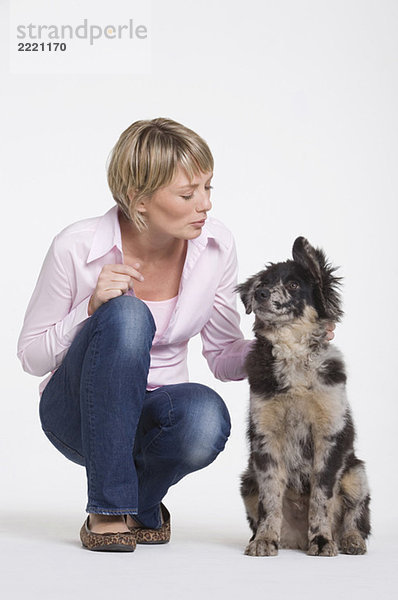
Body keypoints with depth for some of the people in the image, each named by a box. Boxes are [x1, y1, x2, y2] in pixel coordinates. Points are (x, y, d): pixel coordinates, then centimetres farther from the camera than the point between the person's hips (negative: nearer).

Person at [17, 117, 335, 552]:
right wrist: (91, 310, -26)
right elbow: (32, 357, -9)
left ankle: (140, 505, 0)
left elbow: (223, 357, 1)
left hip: (153, 411, 2)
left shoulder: (216, 246, -9)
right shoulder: (77, 247, -18)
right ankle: (108, 510, -24)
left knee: (206, 417, -35)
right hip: (77, 413, -2)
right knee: (127, 315, -34)